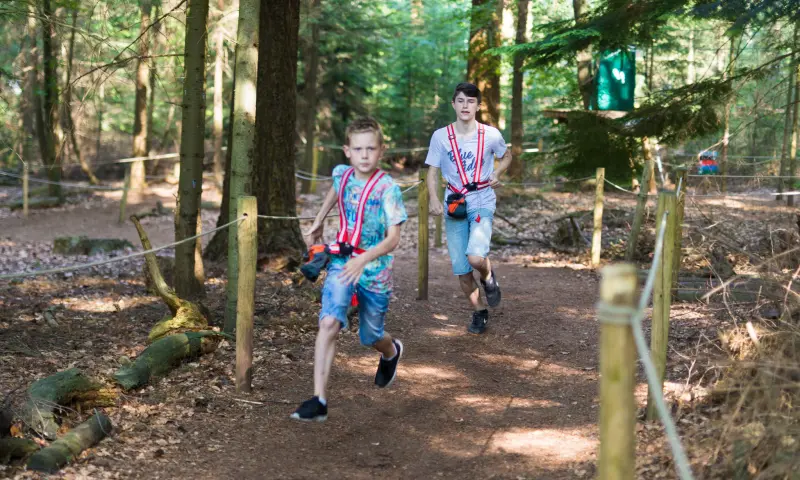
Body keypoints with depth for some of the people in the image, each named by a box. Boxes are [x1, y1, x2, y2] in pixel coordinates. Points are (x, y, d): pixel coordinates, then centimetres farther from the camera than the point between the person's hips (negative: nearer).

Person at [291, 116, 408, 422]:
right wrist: (318, 222, 29)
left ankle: (392, 352, 54)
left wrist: (362, 260, -33)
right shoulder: (342, 175, -2)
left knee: (370, 337, 14)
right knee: (329, 322, -21)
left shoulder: (387, 188, -16)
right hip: (342, 261, 2)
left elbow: (393, 239, -19)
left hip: (374, 268, -2)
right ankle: (319, 400, -24)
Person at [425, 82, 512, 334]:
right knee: (461, 271, 5)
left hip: (482, 202, -2)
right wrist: (434, 198, -16)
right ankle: (479, 312, 28)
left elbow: (506, 156, 15)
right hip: (455, 205, 2)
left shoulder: (491, 135, -4)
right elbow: (432, 172, 2)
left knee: (475, 257, -26)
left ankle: (488, 276, 10)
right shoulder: (441, 136, -3)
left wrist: (496, 173, -4)